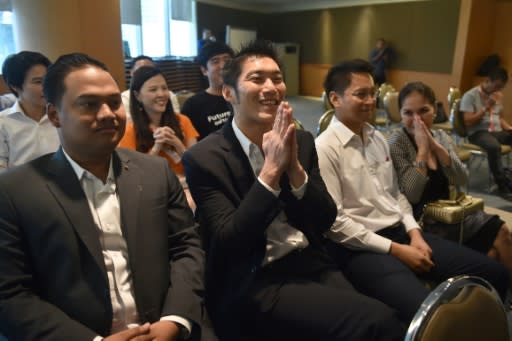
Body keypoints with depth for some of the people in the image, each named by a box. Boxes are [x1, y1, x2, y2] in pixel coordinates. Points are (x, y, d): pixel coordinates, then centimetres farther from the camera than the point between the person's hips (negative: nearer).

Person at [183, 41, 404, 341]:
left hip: (311, 264, 5)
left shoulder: (301, 140, 6)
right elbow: (228, 243, -15)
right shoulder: (204, 158, -9)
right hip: (255, 282, -5)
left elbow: (325, 220, 3)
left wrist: (294, 168, -15)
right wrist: (271, 170, -21)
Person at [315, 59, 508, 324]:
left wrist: (414, 233, 1)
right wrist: (395, 250, -14)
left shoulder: (377, 138, 12)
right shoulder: (325, 149, -13)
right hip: (359, 248, -8)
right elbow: (334, 222, -16)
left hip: (401, 232, 8)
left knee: (493, 273, 4)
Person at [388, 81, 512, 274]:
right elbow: (411, 196, -22)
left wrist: (436, 147, -18)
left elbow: (462, 180, -7)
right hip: (422, 221, -6)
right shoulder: (397, 142, -14)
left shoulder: (441, 137, 4)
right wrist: (422, 149, -22)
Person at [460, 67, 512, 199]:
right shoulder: (470, 95, -5)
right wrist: (486, 107, -16)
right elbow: (468, 122, -12)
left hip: (497, 131, 7)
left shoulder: (497, 95, 18)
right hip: (478, 132, -7)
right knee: (494, 146, -38)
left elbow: (500, 117, 24)